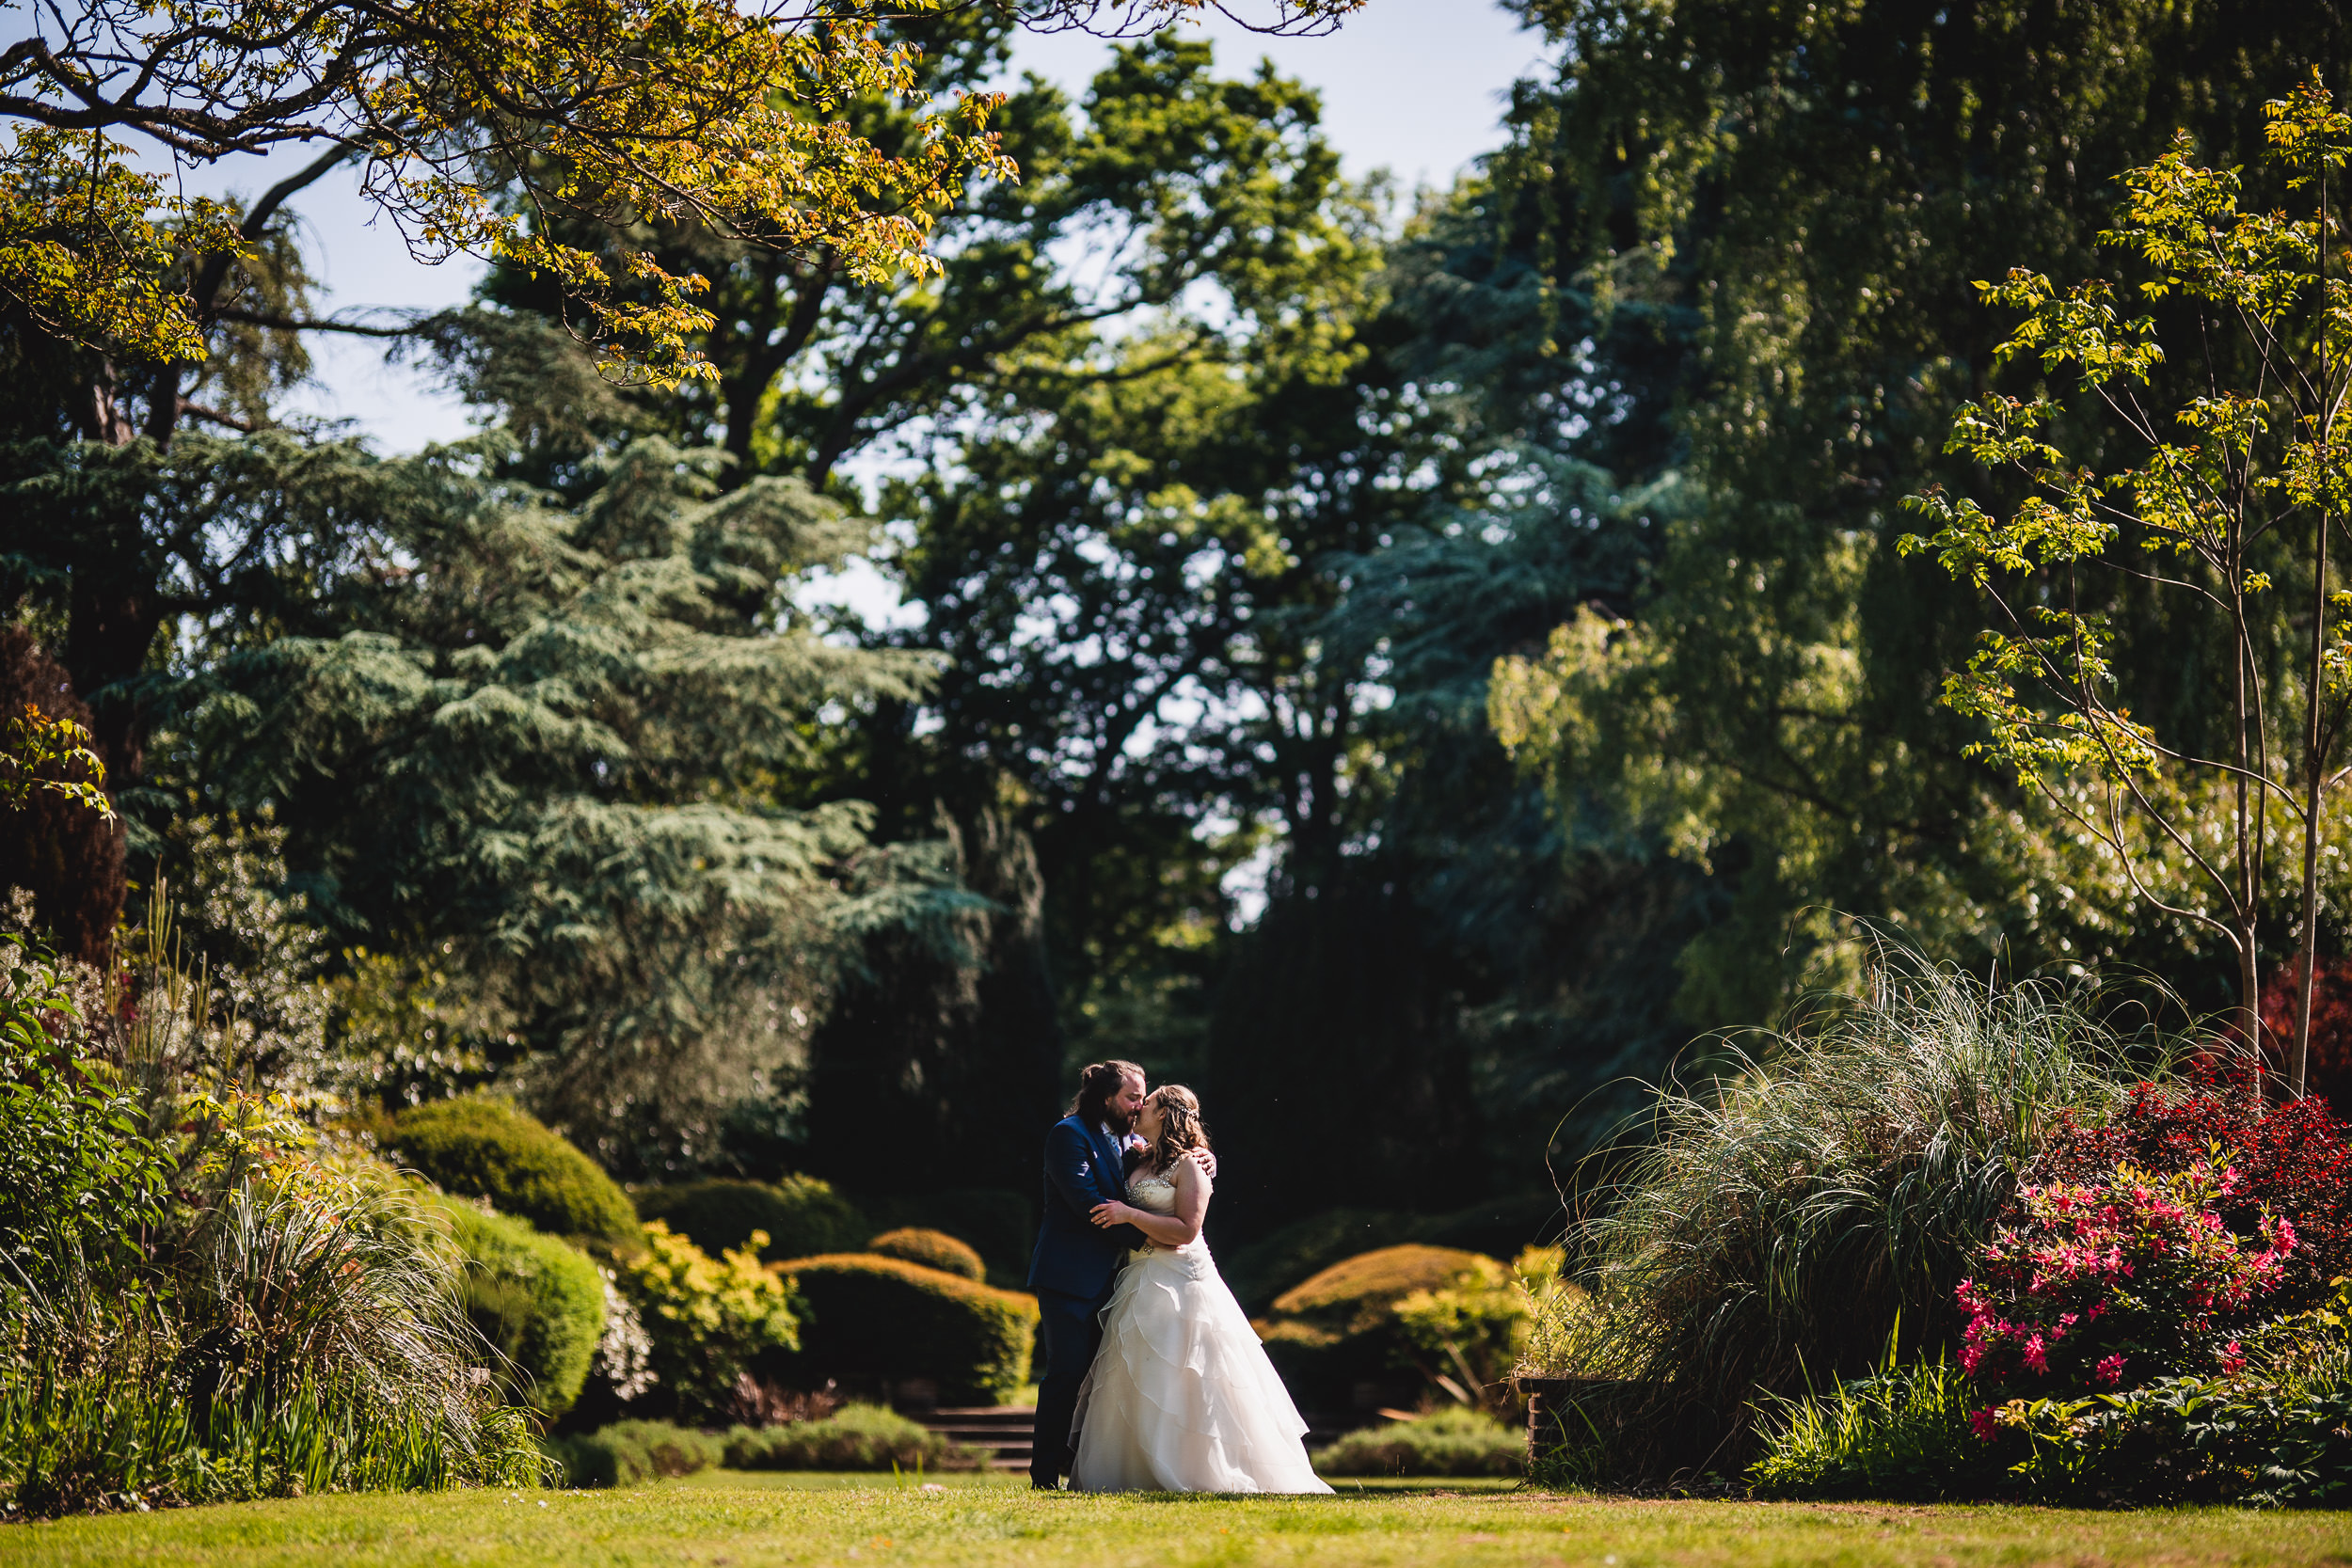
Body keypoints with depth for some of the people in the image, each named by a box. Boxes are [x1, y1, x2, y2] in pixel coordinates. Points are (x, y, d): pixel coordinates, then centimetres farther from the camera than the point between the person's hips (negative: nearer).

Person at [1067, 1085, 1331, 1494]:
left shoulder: (1189, 1165, -9)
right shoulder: (1140, 1160, 14)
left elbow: (1186, 1231, -16)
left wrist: (1129, 1215, -19)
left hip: (1179, 1285, -8)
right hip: (1140, 1284, 8)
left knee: (1180, 1385, -6)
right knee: (1137, 1387, 7)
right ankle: (1141, 1475, 12)